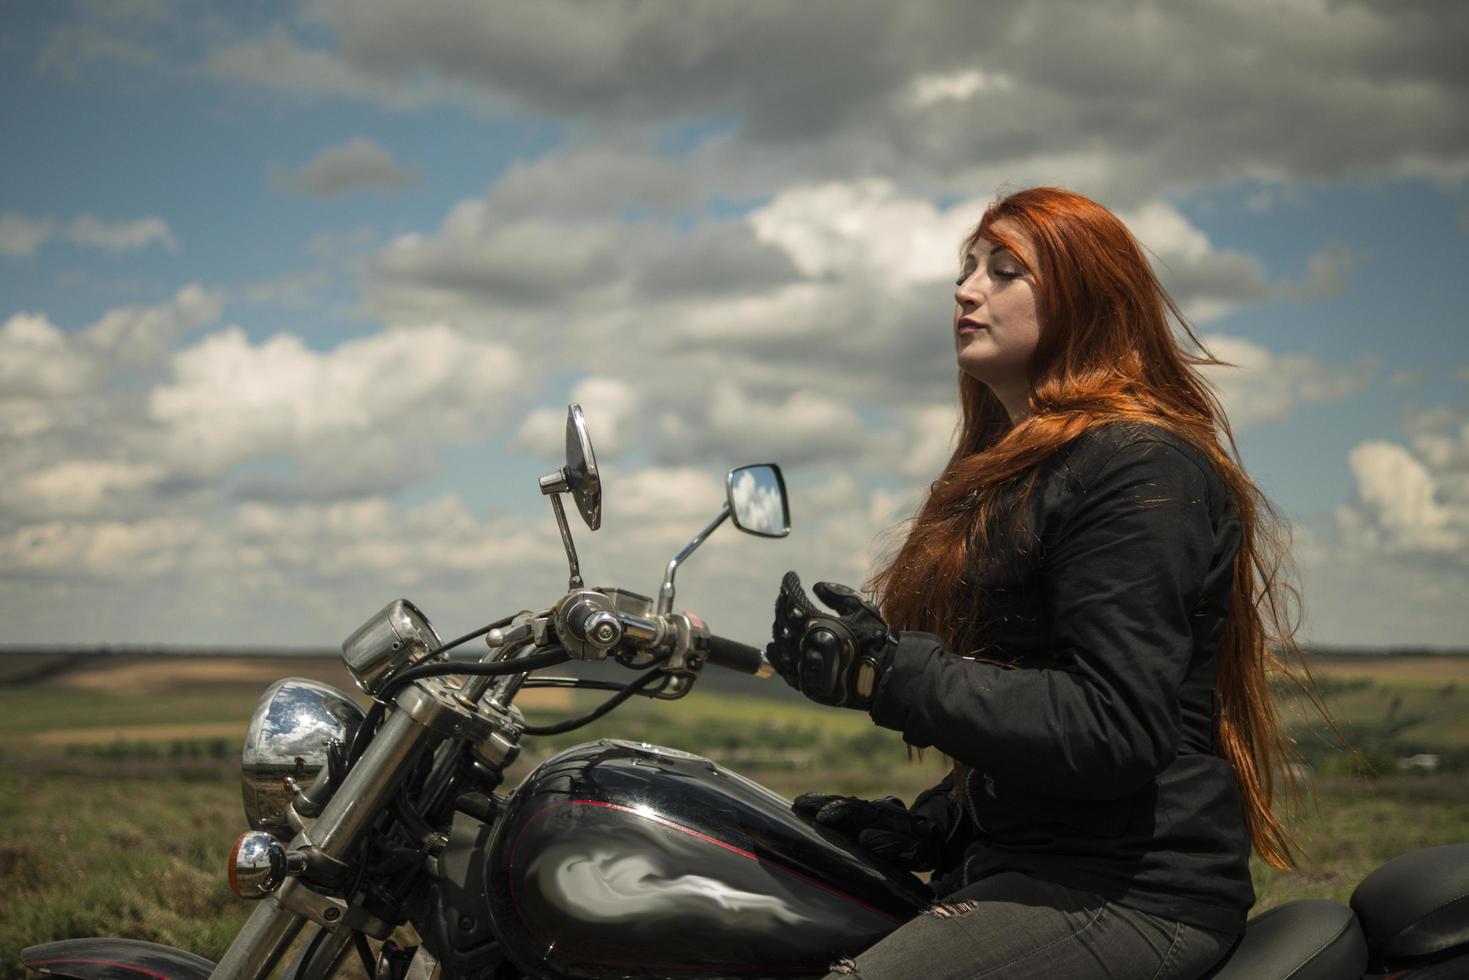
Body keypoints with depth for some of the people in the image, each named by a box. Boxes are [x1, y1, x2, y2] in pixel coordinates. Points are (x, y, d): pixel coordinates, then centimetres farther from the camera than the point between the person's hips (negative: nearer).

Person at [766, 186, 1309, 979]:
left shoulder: (1138, 467, -11)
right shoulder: (1014, 471, 21)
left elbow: (1115, 730, -21)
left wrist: (889, 673, -22)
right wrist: (928, 824, 11)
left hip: (1128, 895, -10)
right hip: (1028, 866, 10)